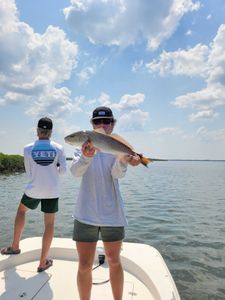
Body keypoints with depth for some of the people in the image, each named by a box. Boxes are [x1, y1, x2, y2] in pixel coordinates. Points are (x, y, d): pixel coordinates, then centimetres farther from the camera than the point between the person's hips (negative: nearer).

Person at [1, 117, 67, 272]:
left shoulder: (28, 149, -4)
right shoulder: (58, 148, -6)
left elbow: (29, 173, 2)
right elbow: (63, 169, -9)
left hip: (33, 190, 1)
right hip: (52, 191, 0)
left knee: (21, 210, 30)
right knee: (49, 224, 10)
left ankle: (15, 246, 40)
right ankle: (43, 262, 20)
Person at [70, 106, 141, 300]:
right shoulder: (85, 145, 0)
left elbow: (118, 174, -17)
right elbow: (75, 172, -17)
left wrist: (124, 160, -39)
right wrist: (86, 156, -38)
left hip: (112, 213, 1)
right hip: (86, 213, 0)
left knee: (114, 261, 18)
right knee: (84, 265, 8)